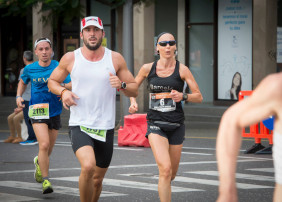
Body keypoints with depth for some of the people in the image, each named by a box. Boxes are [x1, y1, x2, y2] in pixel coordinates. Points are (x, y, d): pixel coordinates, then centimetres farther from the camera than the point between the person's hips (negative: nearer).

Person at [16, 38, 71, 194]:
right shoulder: (29, 69, 1)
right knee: (44, 144, -20)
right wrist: (19, 96, 4)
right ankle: (45, 181, -11)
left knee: (49, 149, 13)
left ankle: (39, 162, 49)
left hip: (54, 112, 2)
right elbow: (22, 82, 21)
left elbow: (72, 84, -13)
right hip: (37, 110, -2)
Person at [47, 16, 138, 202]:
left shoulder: (115, 59, 3)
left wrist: (122, 85, -14)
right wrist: (63, 92, -7)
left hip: (106, 128, 2)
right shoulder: (70, 59, 1)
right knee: (88, 166, -28)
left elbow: (134, 90, 8)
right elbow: (52, 81, 15)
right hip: (79, 126, -2)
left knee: (97, 179, 11)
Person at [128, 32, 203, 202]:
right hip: (156, 124, -1)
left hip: (176, 125, 1)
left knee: (172, 173, 13)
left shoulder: (182, 69, -2)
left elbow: (199, 97, -1)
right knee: (165, 169, -21)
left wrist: (183, 96, -21)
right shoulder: (148, 68, 1)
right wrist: (133, 102, 0)